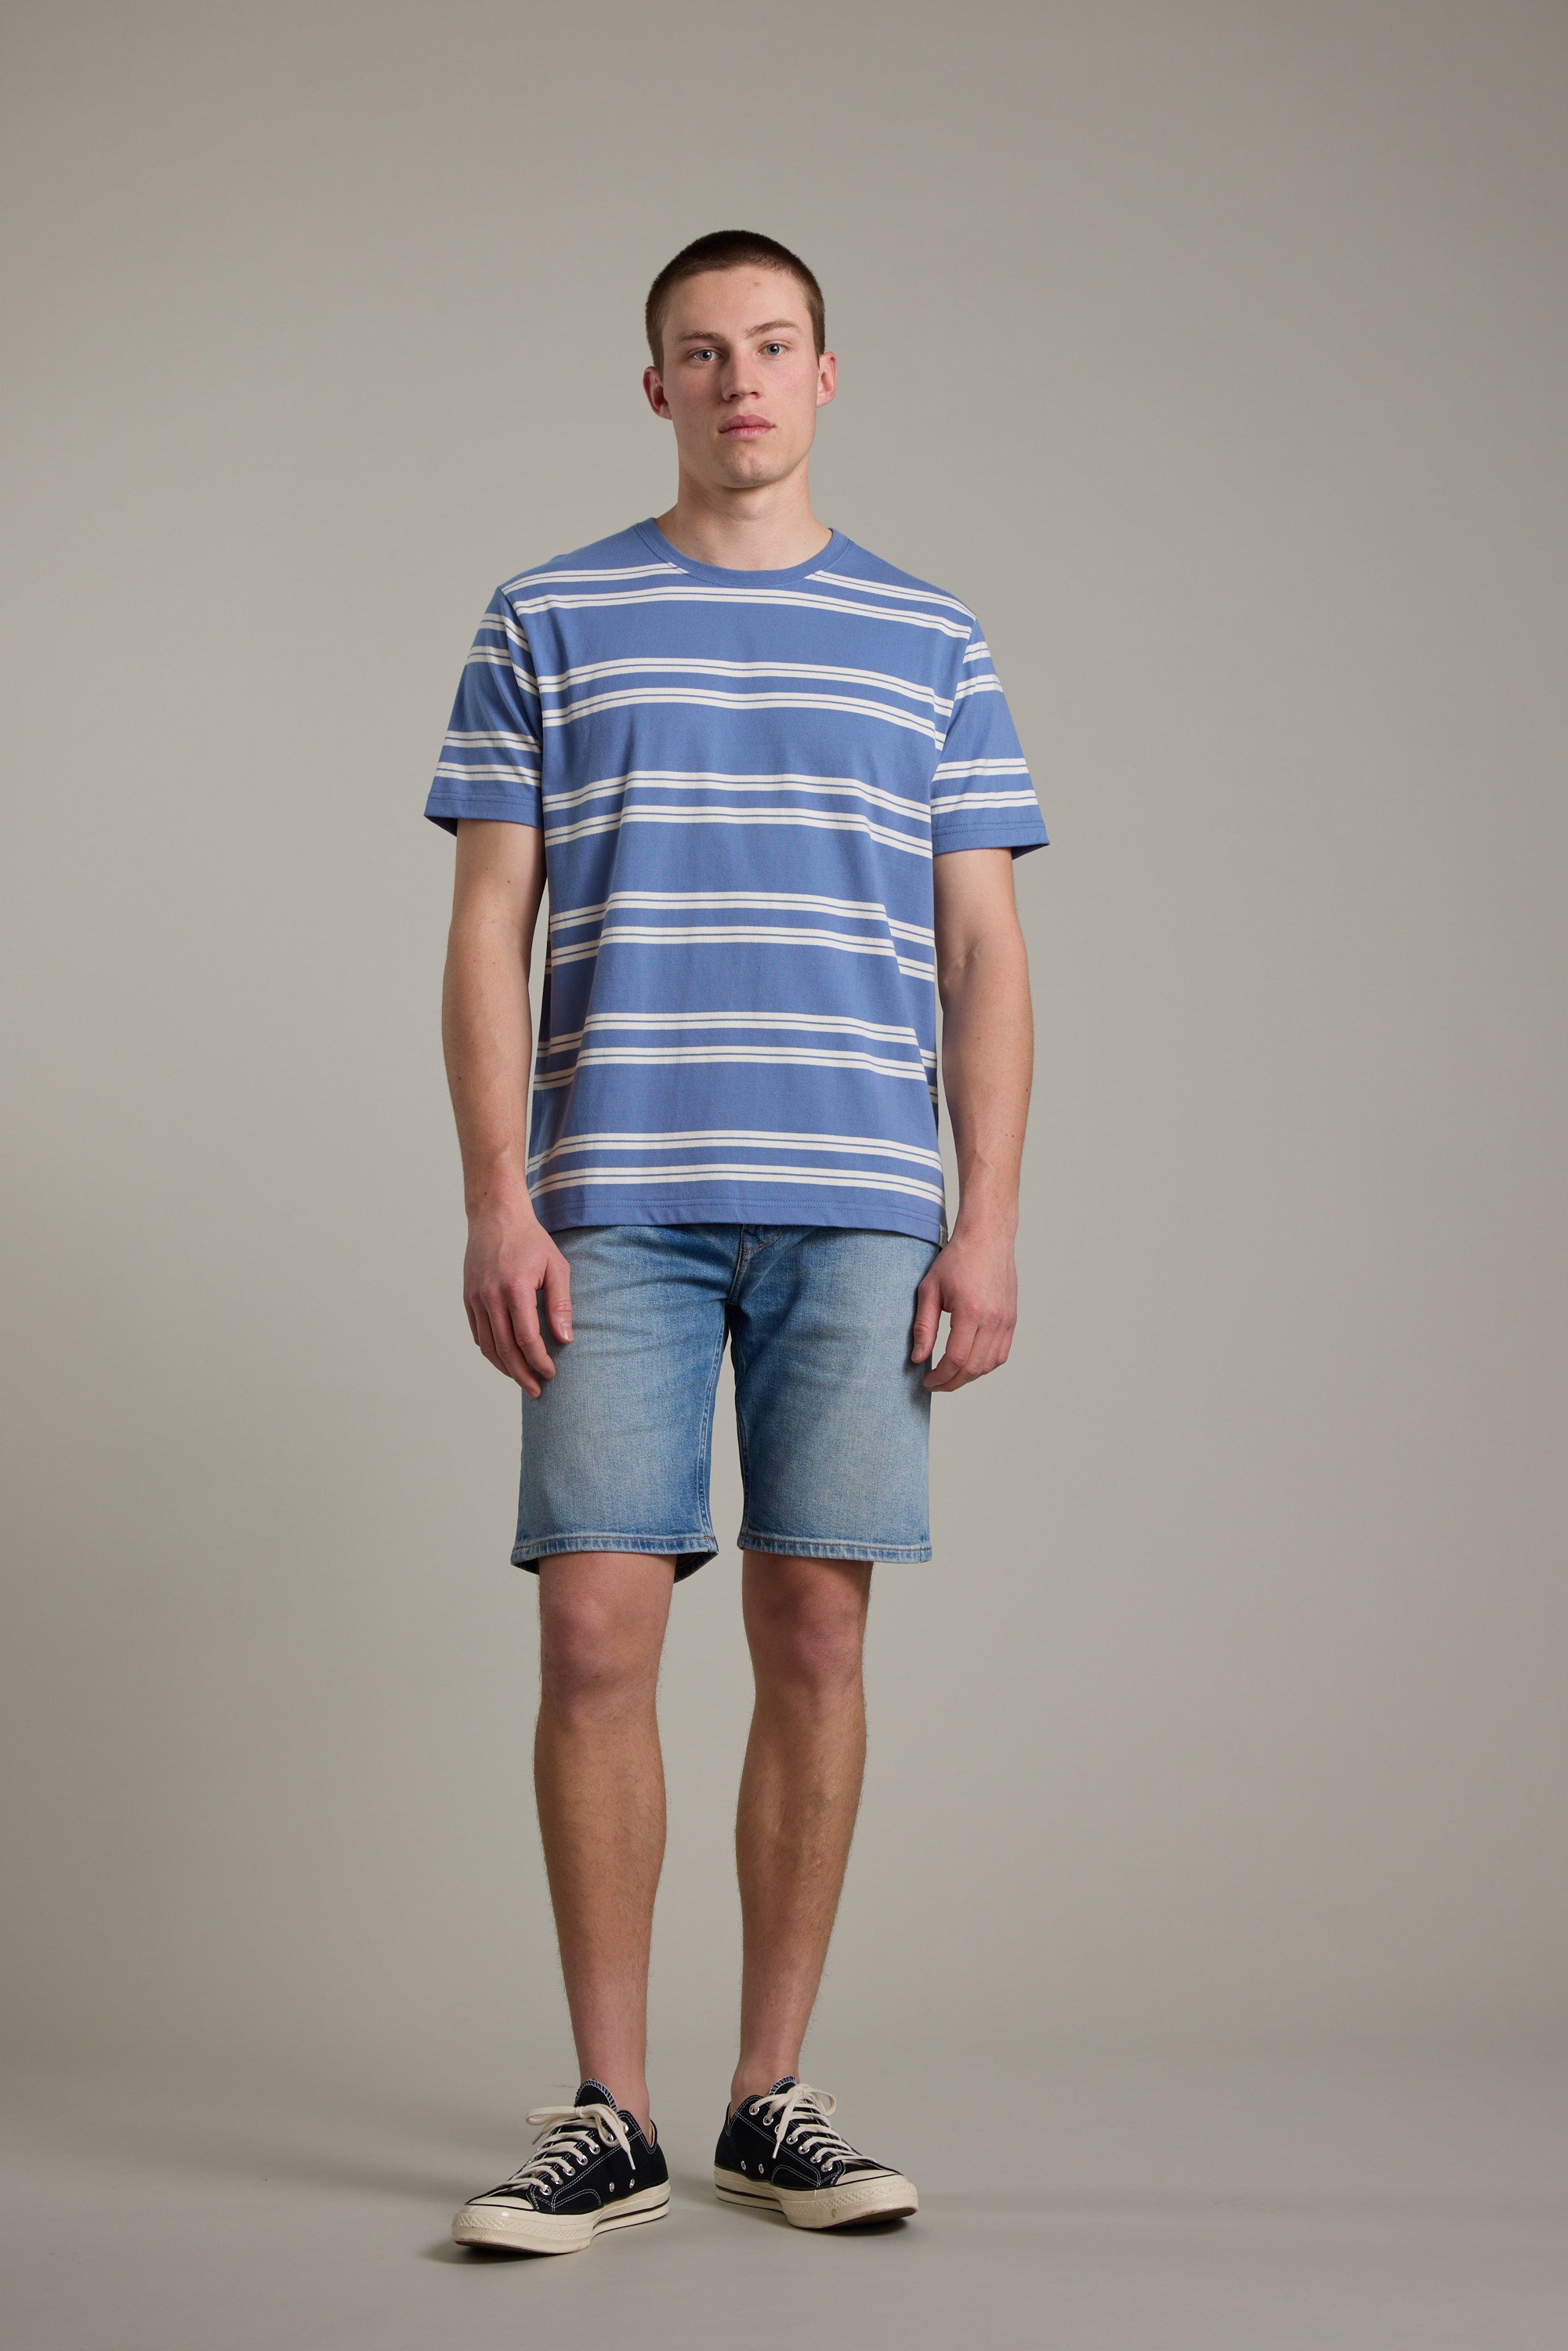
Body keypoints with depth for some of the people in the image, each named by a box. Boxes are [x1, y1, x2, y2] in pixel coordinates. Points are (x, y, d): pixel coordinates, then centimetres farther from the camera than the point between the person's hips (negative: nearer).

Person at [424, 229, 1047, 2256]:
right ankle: (611, 2114, 6)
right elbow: (487, 932, 6)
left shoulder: (932, 645, 13)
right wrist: (498, 1202, -4)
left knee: (814, 1638, 1)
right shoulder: (548, 625, 10)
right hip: (613, 1210, -1)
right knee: (597, 1634, -5)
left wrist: (987, 1221, 1)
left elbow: (983, 954, 10)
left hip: (857, 1213, 1)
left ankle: (771, 2101, 13)